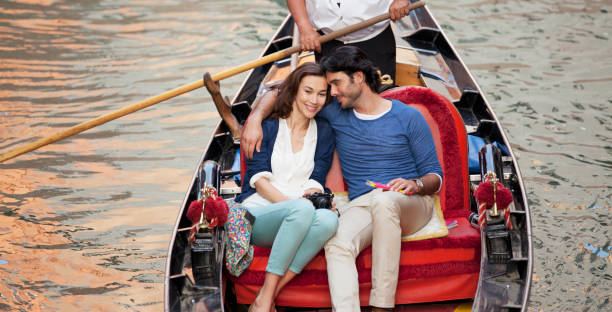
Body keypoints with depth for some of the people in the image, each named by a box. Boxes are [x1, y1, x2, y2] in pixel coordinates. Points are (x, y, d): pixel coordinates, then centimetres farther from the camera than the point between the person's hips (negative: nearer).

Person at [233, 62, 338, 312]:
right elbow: (259, 179, -4)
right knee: (302, 209, -37)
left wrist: (313, 196, -19)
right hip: (256, 214, -3)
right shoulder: (268, 126, 7)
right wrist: (293, 203, -20)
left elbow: (315, 183, 6)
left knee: (328, 219, -34)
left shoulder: (323, 132, 16)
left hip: (293, 225, 3)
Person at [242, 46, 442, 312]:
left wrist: (415, 184, -16)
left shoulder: (408, 117, 5)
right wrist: (255, 118, 4)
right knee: (337, 245, -33)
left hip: (412, 203, -3)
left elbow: (435, 175, 6)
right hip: (360, 206, 3)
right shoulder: (336, 113, 14)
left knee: (383, 201, -40)